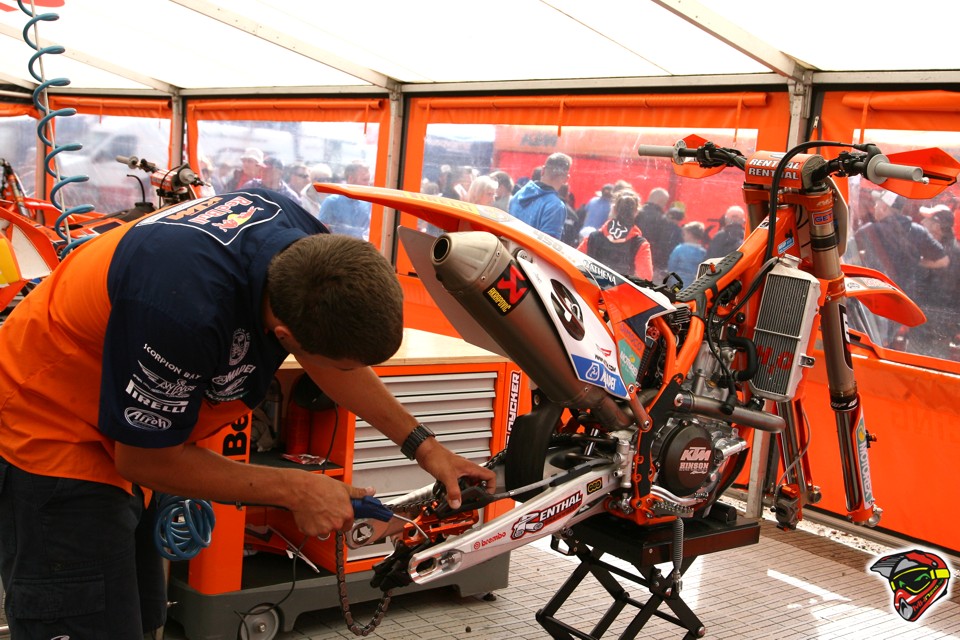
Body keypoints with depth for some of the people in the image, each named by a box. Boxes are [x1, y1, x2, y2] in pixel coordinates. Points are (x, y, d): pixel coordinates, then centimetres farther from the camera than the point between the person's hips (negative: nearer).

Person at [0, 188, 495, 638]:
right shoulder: (186, 309, -40)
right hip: (49, 429, -8)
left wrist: (423, 447, 4)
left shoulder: (309, 244, -16)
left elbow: (331, 364, 6)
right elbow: (145, 457, -23)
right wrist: (296, 491, -18)